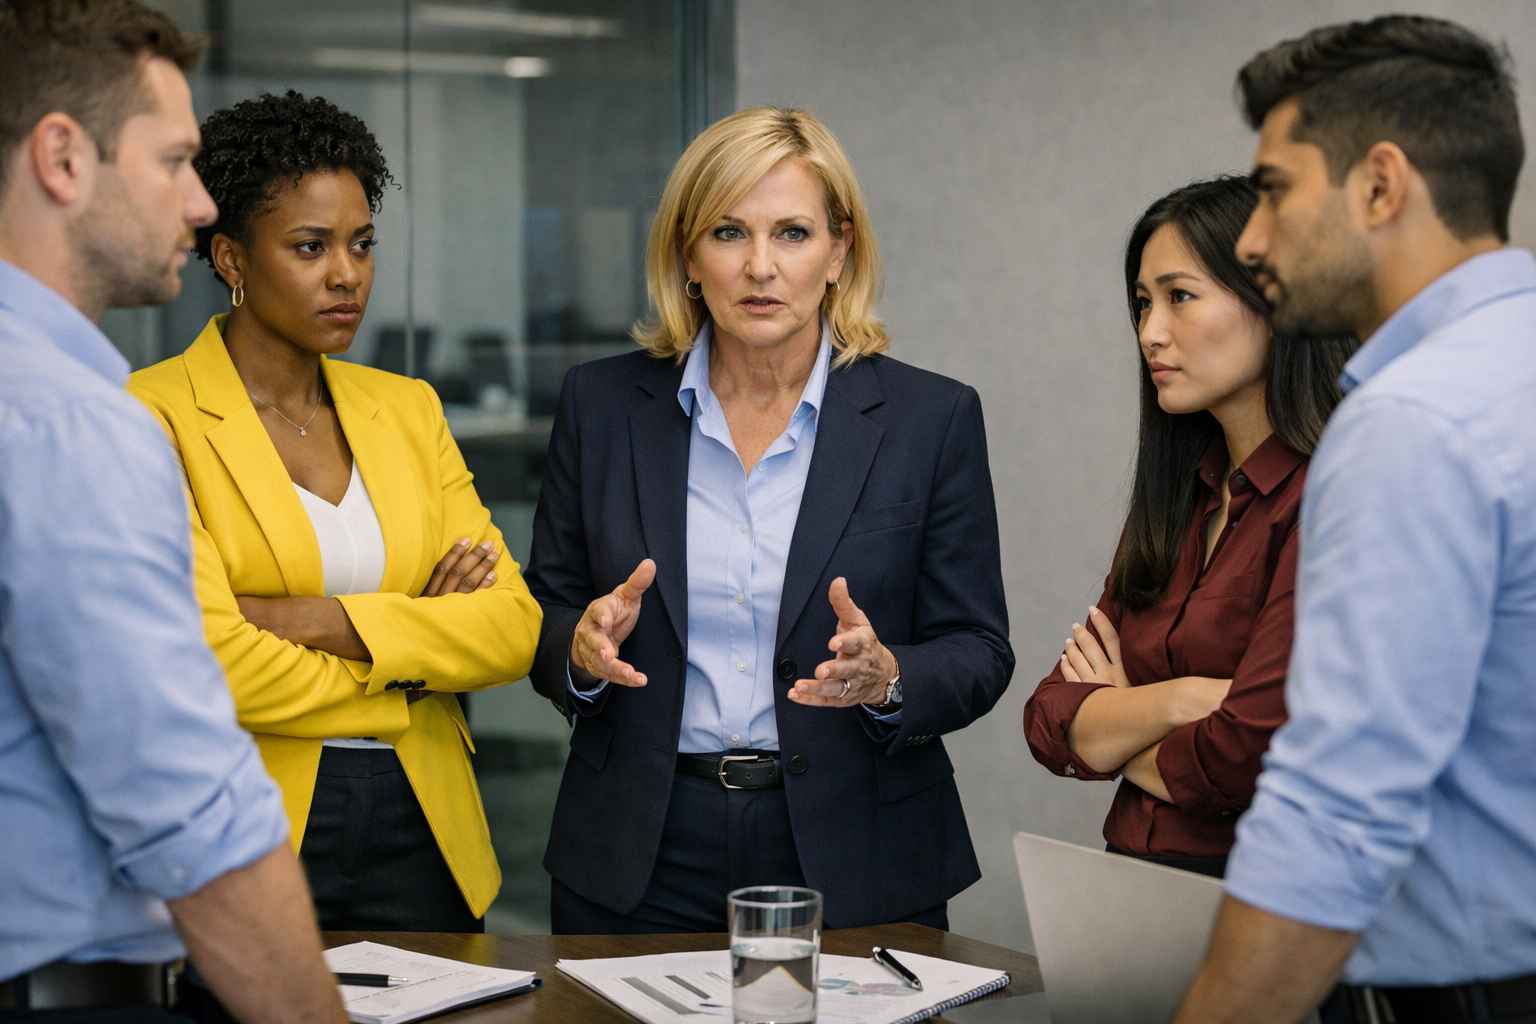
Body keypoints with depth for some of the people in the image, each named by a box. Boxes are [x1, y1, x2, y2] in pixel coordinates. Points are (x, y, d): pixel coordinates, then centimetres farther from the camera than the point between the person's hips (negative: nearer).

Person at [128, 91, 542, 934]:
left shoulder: (407, 409, 11)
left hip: (424, 836, 5)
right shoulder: (152, 417, -7)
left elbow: (515, 627, 1)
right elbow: (216, 666, -16)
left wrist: (320, 620, -12)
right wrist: (419, 649, -3)